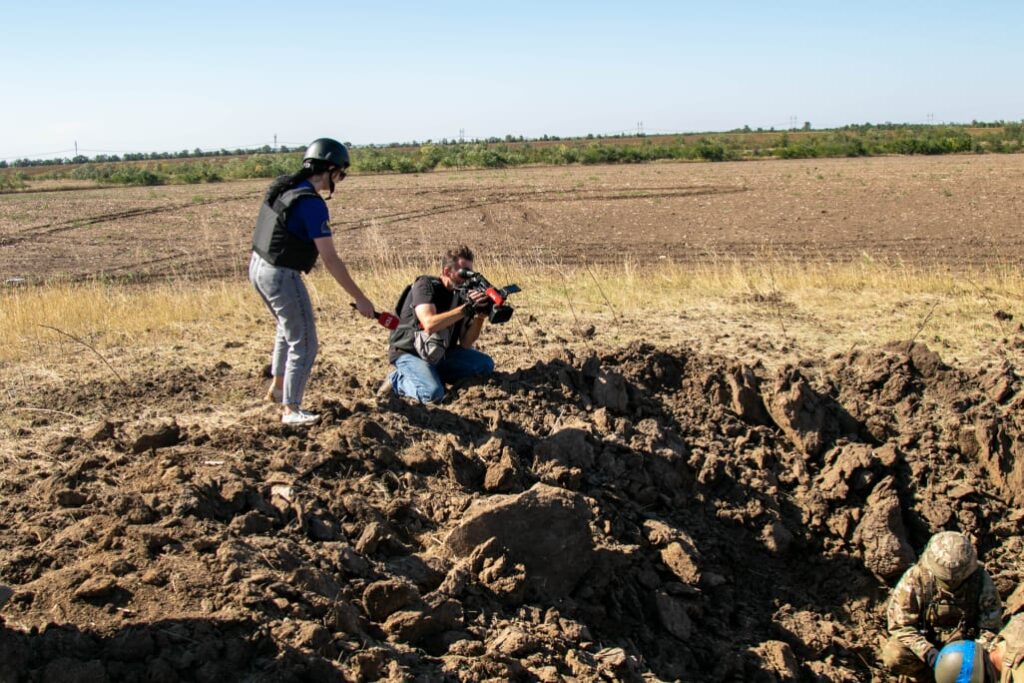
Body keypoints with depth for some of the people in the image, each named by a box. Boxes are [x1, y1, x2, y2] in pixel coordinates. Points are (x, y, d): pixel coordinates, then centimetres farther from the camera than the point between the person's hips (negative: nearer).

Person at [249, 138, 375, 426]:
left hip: (257, 267, 10)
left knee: (288, 330, 30)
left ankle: (276, 388, 43)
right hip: (281, 276, -10)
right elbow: (330, 260, -23)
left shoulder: (282, 185, 3)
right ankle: (291, 410, 9)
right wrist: (360, 299, -19)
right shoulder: (312, 204, -23)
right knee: (303, 345, 2)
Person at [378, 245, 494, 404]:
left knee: (485, 365, -4)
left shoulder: (462, 295, 1)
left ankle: (432, 375, 0)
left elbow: (465, 344, -2)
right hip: (408, 352, -7)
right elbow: (429, 324, -34)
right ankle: (397, 380, -3)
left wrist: (480, 315, -18)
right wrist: (466, 308, -34)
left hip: (439, 353, 7)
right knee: (433, 394, -31)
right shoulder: (426, 285, -16)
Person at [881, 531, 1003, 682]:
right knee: (893, 657, -31)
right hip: (924, 640, -1)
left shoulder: (981, 580, -17)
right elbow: (900, 625, -19)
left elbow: (990, 628, -10)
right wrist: (928, 653, -33)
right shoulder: (914, 579, -21)